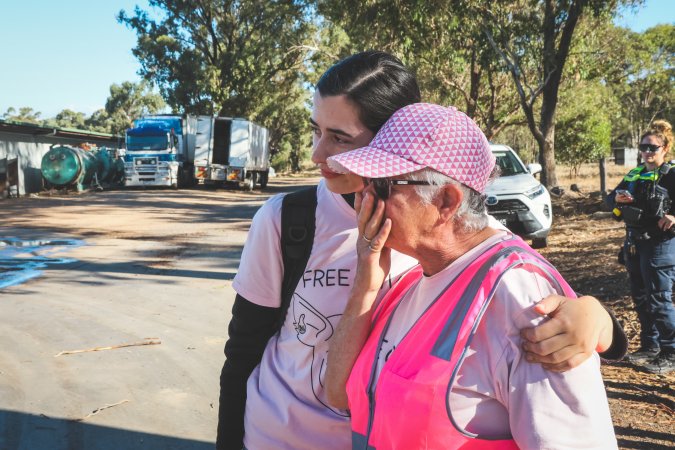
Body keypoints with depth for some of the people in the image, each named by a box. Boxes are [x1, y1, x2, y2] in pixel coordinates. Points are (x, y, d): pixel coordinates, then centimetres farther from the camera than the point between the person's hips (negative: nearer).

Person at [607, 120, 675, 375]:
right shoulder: (634, 175, 11)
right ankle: (650, 346, 26)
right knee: (640, 298, 14)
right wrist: (617, 198, -3)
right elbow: (611, 198, 18)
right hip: (634, 243, 7)